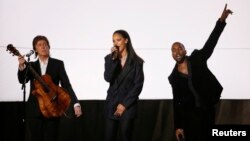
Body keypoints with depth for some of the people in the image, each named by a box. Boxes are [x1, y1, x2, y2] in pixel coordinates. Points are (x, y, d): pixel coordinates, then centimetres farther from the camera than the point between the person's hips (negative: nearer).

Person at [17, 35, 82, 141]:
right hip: (34, 109, 2)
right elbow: (22, 80, -7)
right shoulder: (31, 65, 10)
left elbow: (66, 85, -2)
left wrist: (76, 103, -14)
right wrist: (22, 67, -27)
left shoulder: (58, 64, 4)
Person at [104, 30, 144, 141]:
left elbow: (138, 85, -6)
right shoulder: (110, 58, 6)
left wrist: (124, 104, -9)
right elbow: (107, 78, -10)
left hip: (128, 105, -2)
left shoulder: (136, 61, -1)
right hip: (112, 104, 2)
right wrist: (113, 59, -16)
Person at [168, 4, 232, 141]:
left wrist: (221, 21, -20)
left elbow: (211, 43, -8)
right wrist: (178, 126, 0)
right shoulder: (173, 77, 4)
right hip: (190, 112, 0)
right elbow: (176, 101, 4)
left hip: (208, 109, 0)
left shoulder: (197, 59, 1)